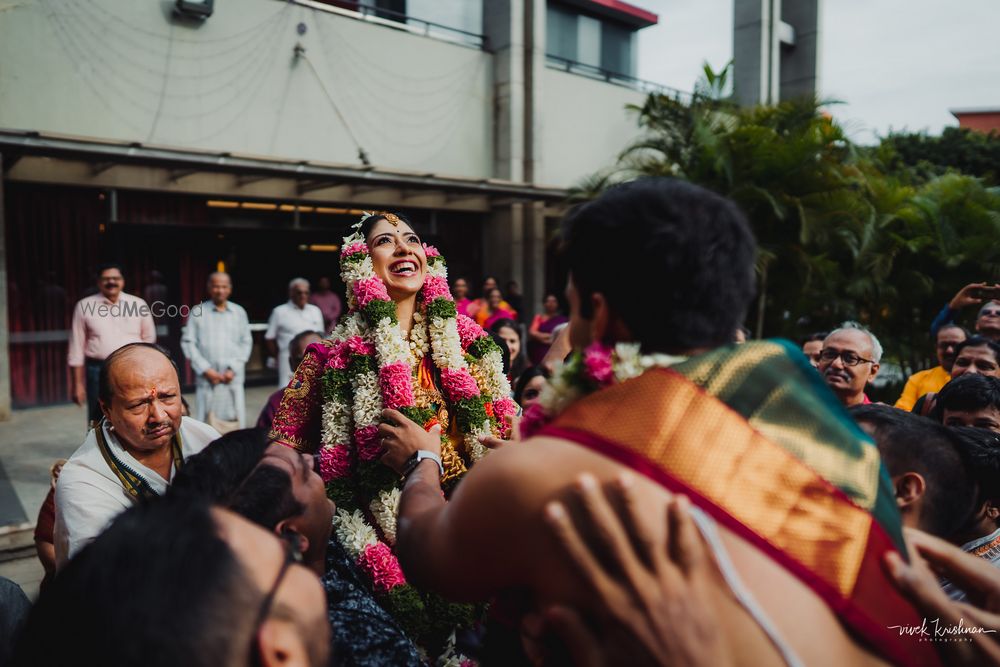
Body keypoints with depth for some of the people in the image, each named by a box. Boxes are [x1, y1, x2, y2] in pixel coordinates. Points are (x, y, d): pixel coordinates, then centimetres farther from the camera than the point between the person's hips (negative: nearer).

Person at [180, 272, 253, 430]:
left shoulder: (239, 312, 9)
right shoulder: (197, 312, 5)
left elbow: (246, 343, 8)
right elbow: (188, 343, 3)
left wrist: (233, 369, -4)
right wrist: (205, 369, -5)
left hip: (233, 378, 1)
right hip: (206, 378, -1)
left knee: (236, 420, -1)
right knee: (204, 422, -2)